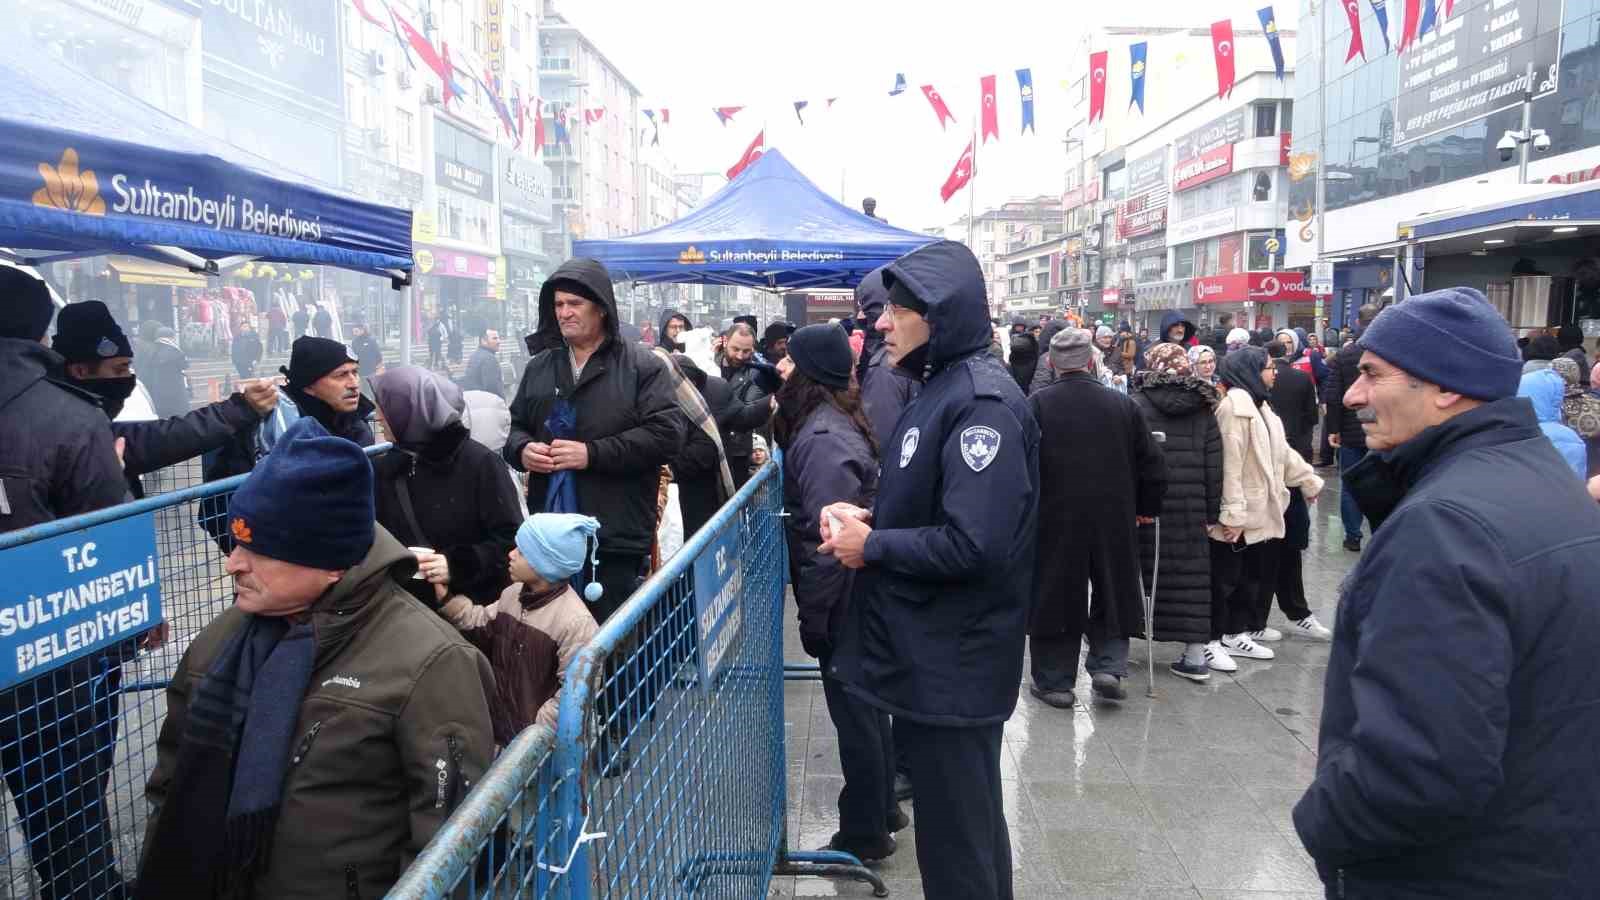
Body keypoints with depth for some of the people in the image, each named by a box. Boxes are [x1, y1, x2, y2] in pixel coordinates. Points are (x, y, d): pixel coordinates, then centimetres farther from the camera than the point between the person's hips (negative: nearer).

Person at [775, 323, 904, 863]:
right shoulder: (837, 422, 7)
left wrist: (812, 614, -20)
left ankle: (865, 835, 20)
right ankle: (882, 810, 37)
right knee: (865, 705, 21)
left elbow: (828, 536, -25)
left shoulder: (821, 438, -22)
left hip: (840, 598, -9)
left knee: (853, 713, 4)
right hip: (861, 592, 9)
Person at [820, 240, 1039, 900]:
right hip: (928, 652, 10)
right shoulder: (939, 389, 11)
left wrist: (872, 546, -16)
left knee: (957, 838, 5)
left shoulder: (983, 401, -20)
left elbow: (975, 544, -28)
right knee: (963, 817, 23)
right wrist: (867, 517, 1)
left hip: (953, 665, -9)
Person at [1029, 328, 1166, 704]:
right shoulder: (1123, 404, 0)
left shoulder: (1037, 405, -8)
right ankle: (1109, 666, 8)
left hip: (1054, 520, -1)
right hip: (1114, 519, 2)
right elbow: (1152, 463, 4)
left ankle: (1054, 681, 15)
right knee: (1112, 593, 18)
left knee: (1055, 597, 9)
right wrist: (1146, 507, 17)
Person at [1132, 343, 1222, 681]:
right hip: (1190, 508, 3)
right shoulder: (1203, 408, 5)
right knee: (1190, 576, 7)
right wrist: (1212, 510, 9)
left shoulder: (1137, 404, -6)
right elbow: (1214, 463, 5)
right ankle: (1195, 656, 10)